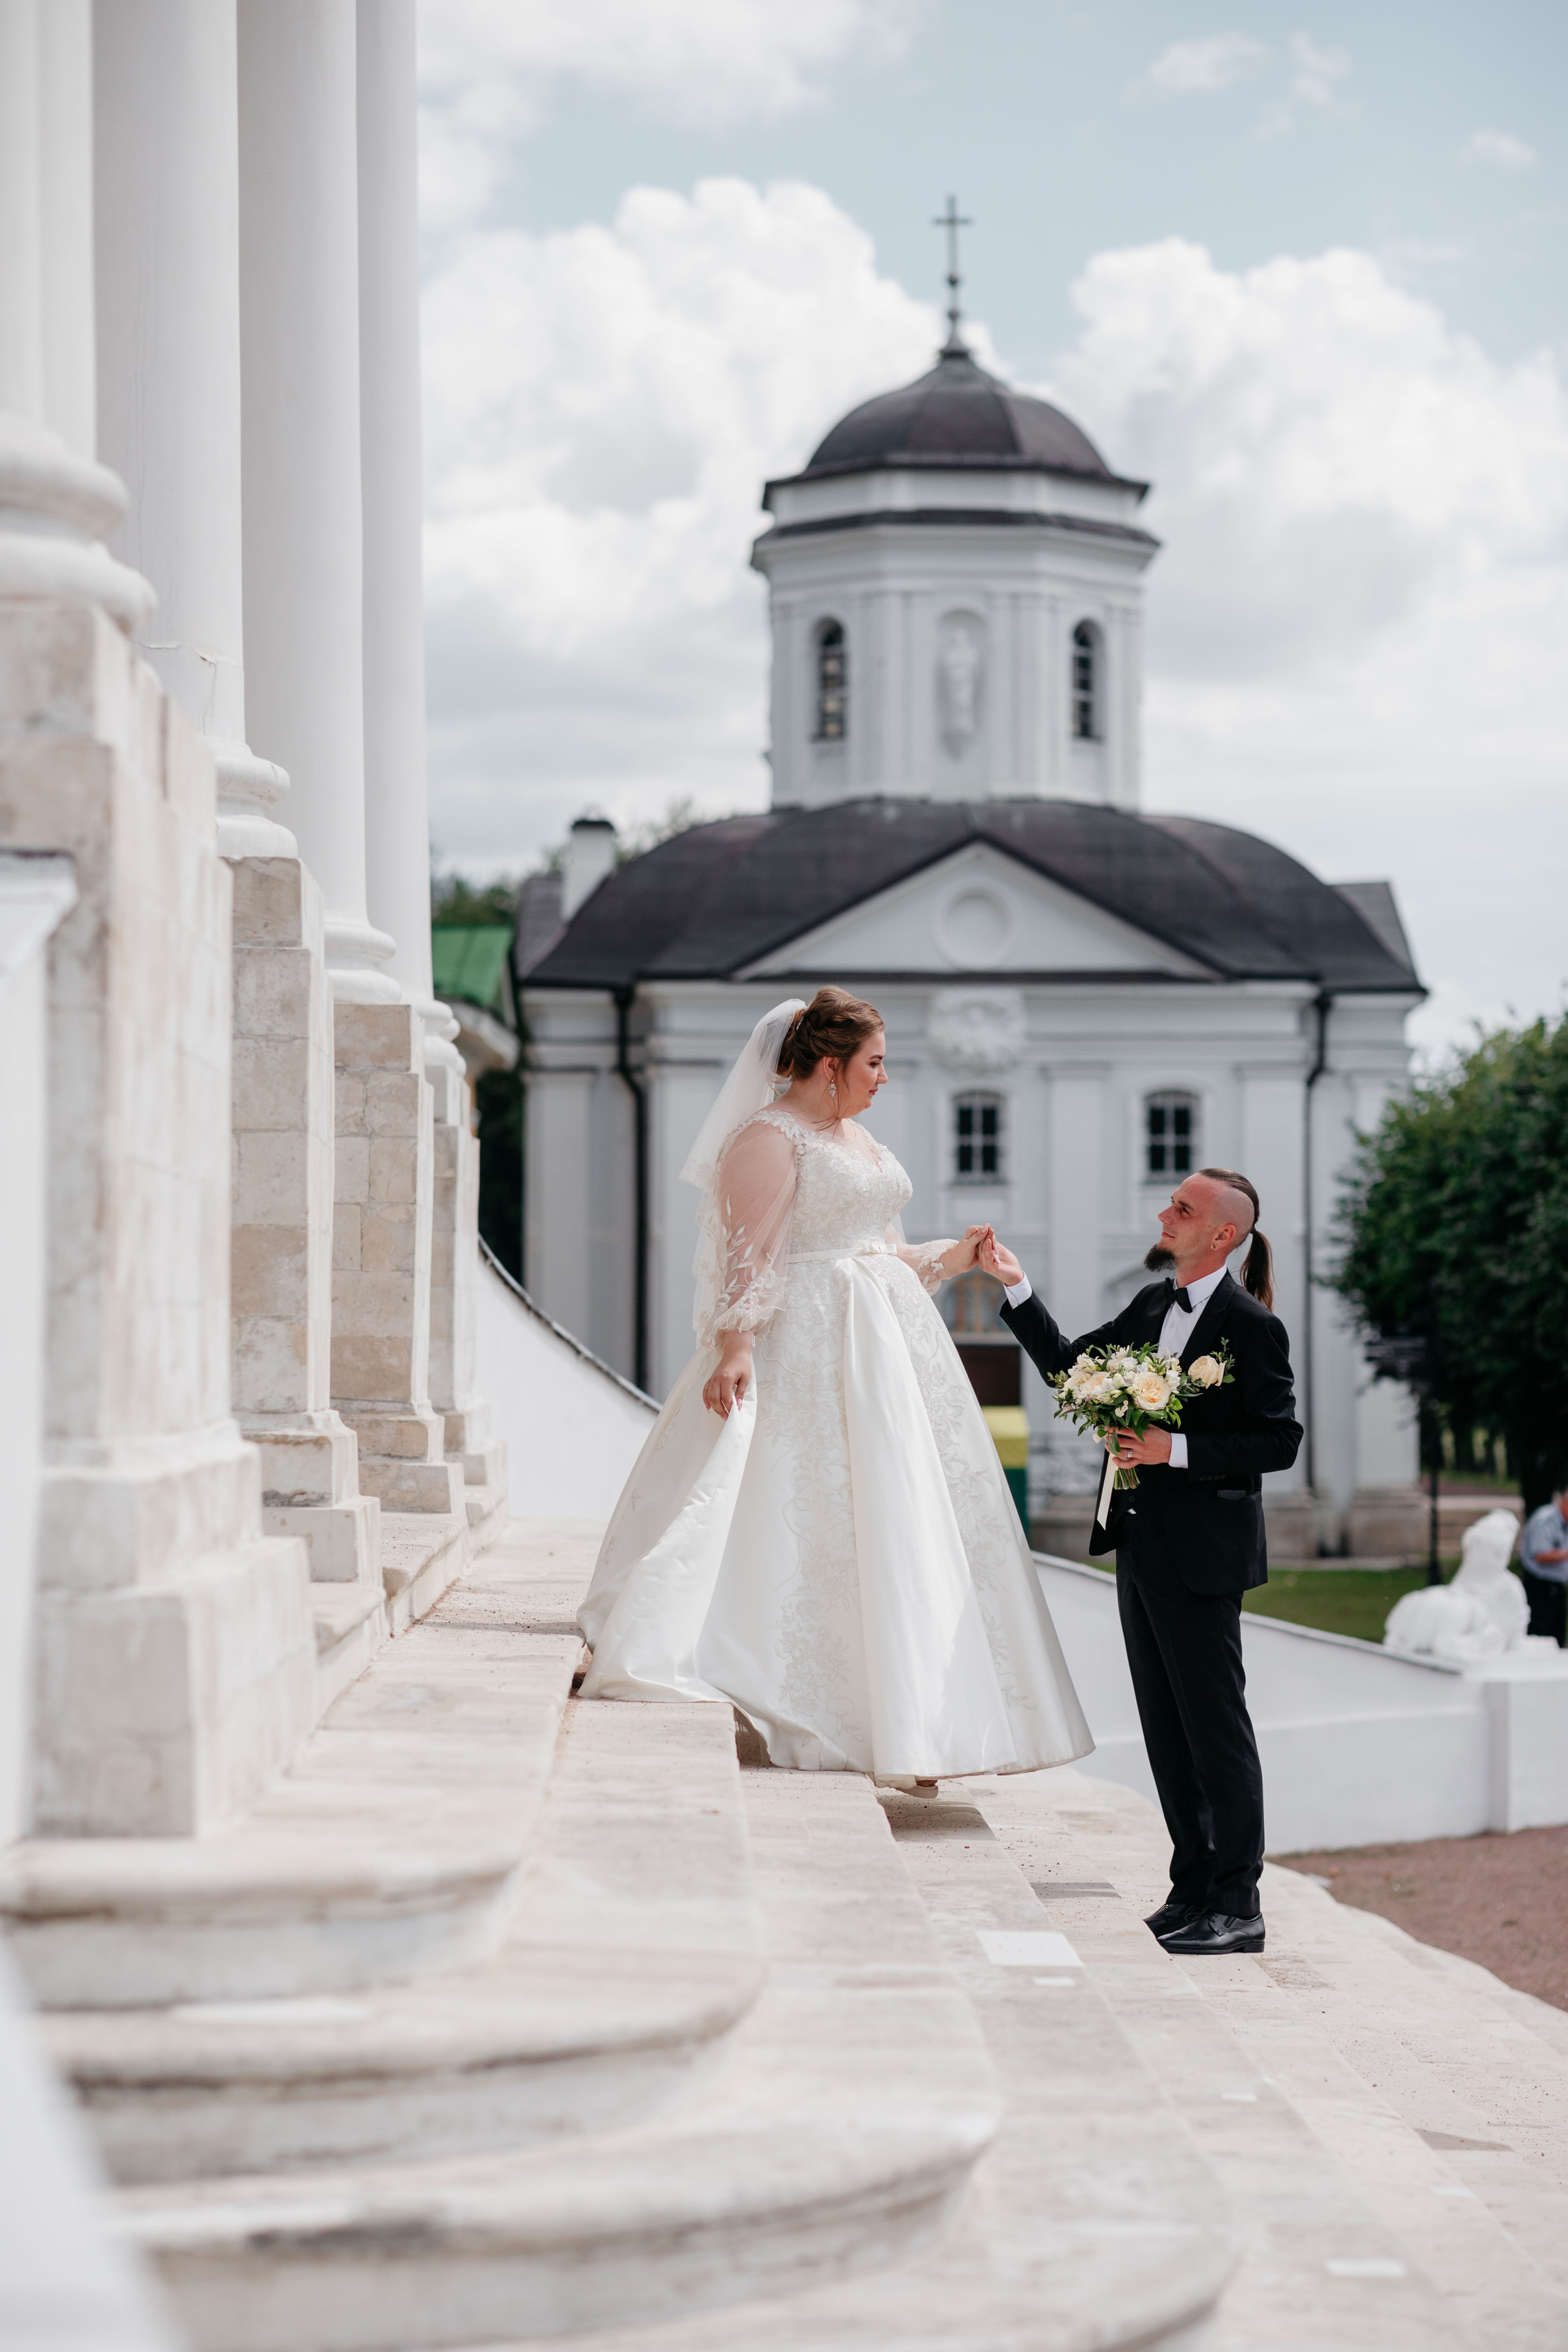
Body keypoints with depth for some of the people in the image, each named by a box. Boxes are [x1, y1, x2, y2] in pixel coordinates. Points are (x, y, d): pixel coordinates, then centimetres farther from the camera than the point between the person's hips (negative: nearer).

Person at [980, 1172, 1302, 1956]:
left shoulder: (1251, 1327, -13)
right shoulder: (1152, 1305, 10)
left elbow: (1280, 1441, -15)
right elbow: (1069, 1367, 17)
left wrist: (1177, 1449, -21)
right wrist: (1017, 1288, 9)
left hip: (1201, 1554, -8)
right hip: (1141, 1547, 8)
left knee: (1214, 1727, -3)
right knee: (1166, 1727, 13)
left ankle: (1237, 1906, 3)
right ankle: (1194, 1886, 22)